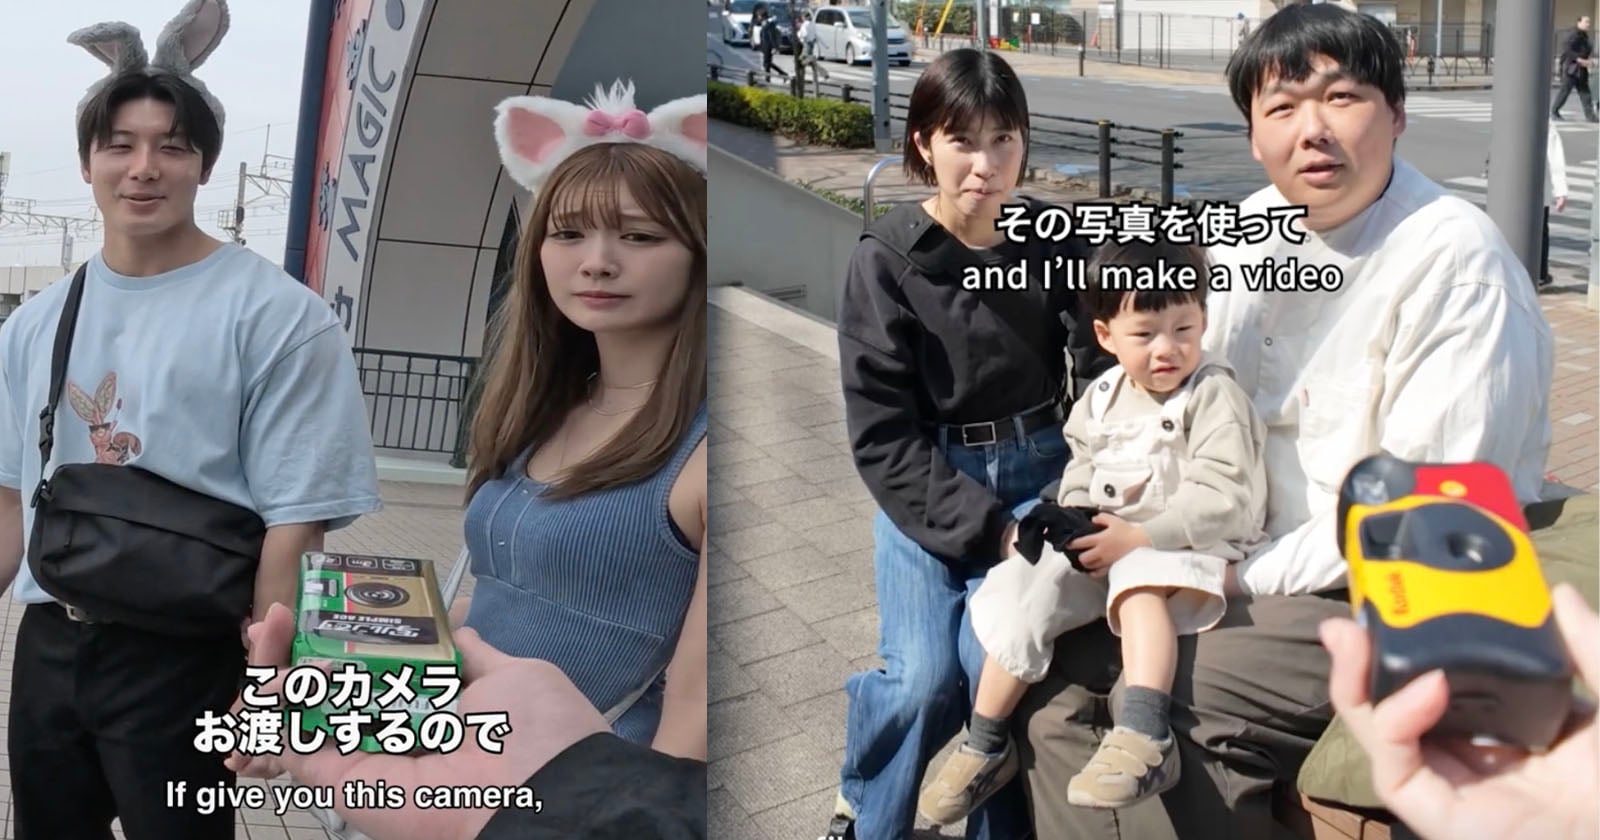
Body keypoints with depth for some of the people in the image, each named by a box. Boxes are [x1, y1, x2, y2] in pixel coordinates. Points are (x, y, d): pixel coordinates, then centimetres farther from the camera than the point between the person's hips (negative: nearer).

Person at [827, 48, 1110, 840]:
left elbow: (1103, 380, -3)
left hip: (1038, 481, 1)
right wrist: (986, 528, -19)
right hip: (925, 490, -1)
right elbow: (882, 436, -12)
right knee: (924, 677, -15)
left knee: (995, 663, -18)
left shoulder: (1057, 243, -3)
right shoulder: (885, 261, -10)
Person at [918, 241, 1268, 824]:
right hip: (1101, 542, 7)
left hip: (1181, 542, -6)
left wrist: (1139, 537, -25)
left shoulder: (1214, 397, -13)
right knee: (1021, 600, -10)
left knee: (1140, 589, -38)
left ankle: (1144, 740, -49)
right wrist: (1074, 521, -5)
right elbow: (1082, 469, 18)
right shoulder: (1102, 397, 9)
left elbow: (1221, 499, -21)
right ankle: (984, 748, 3)